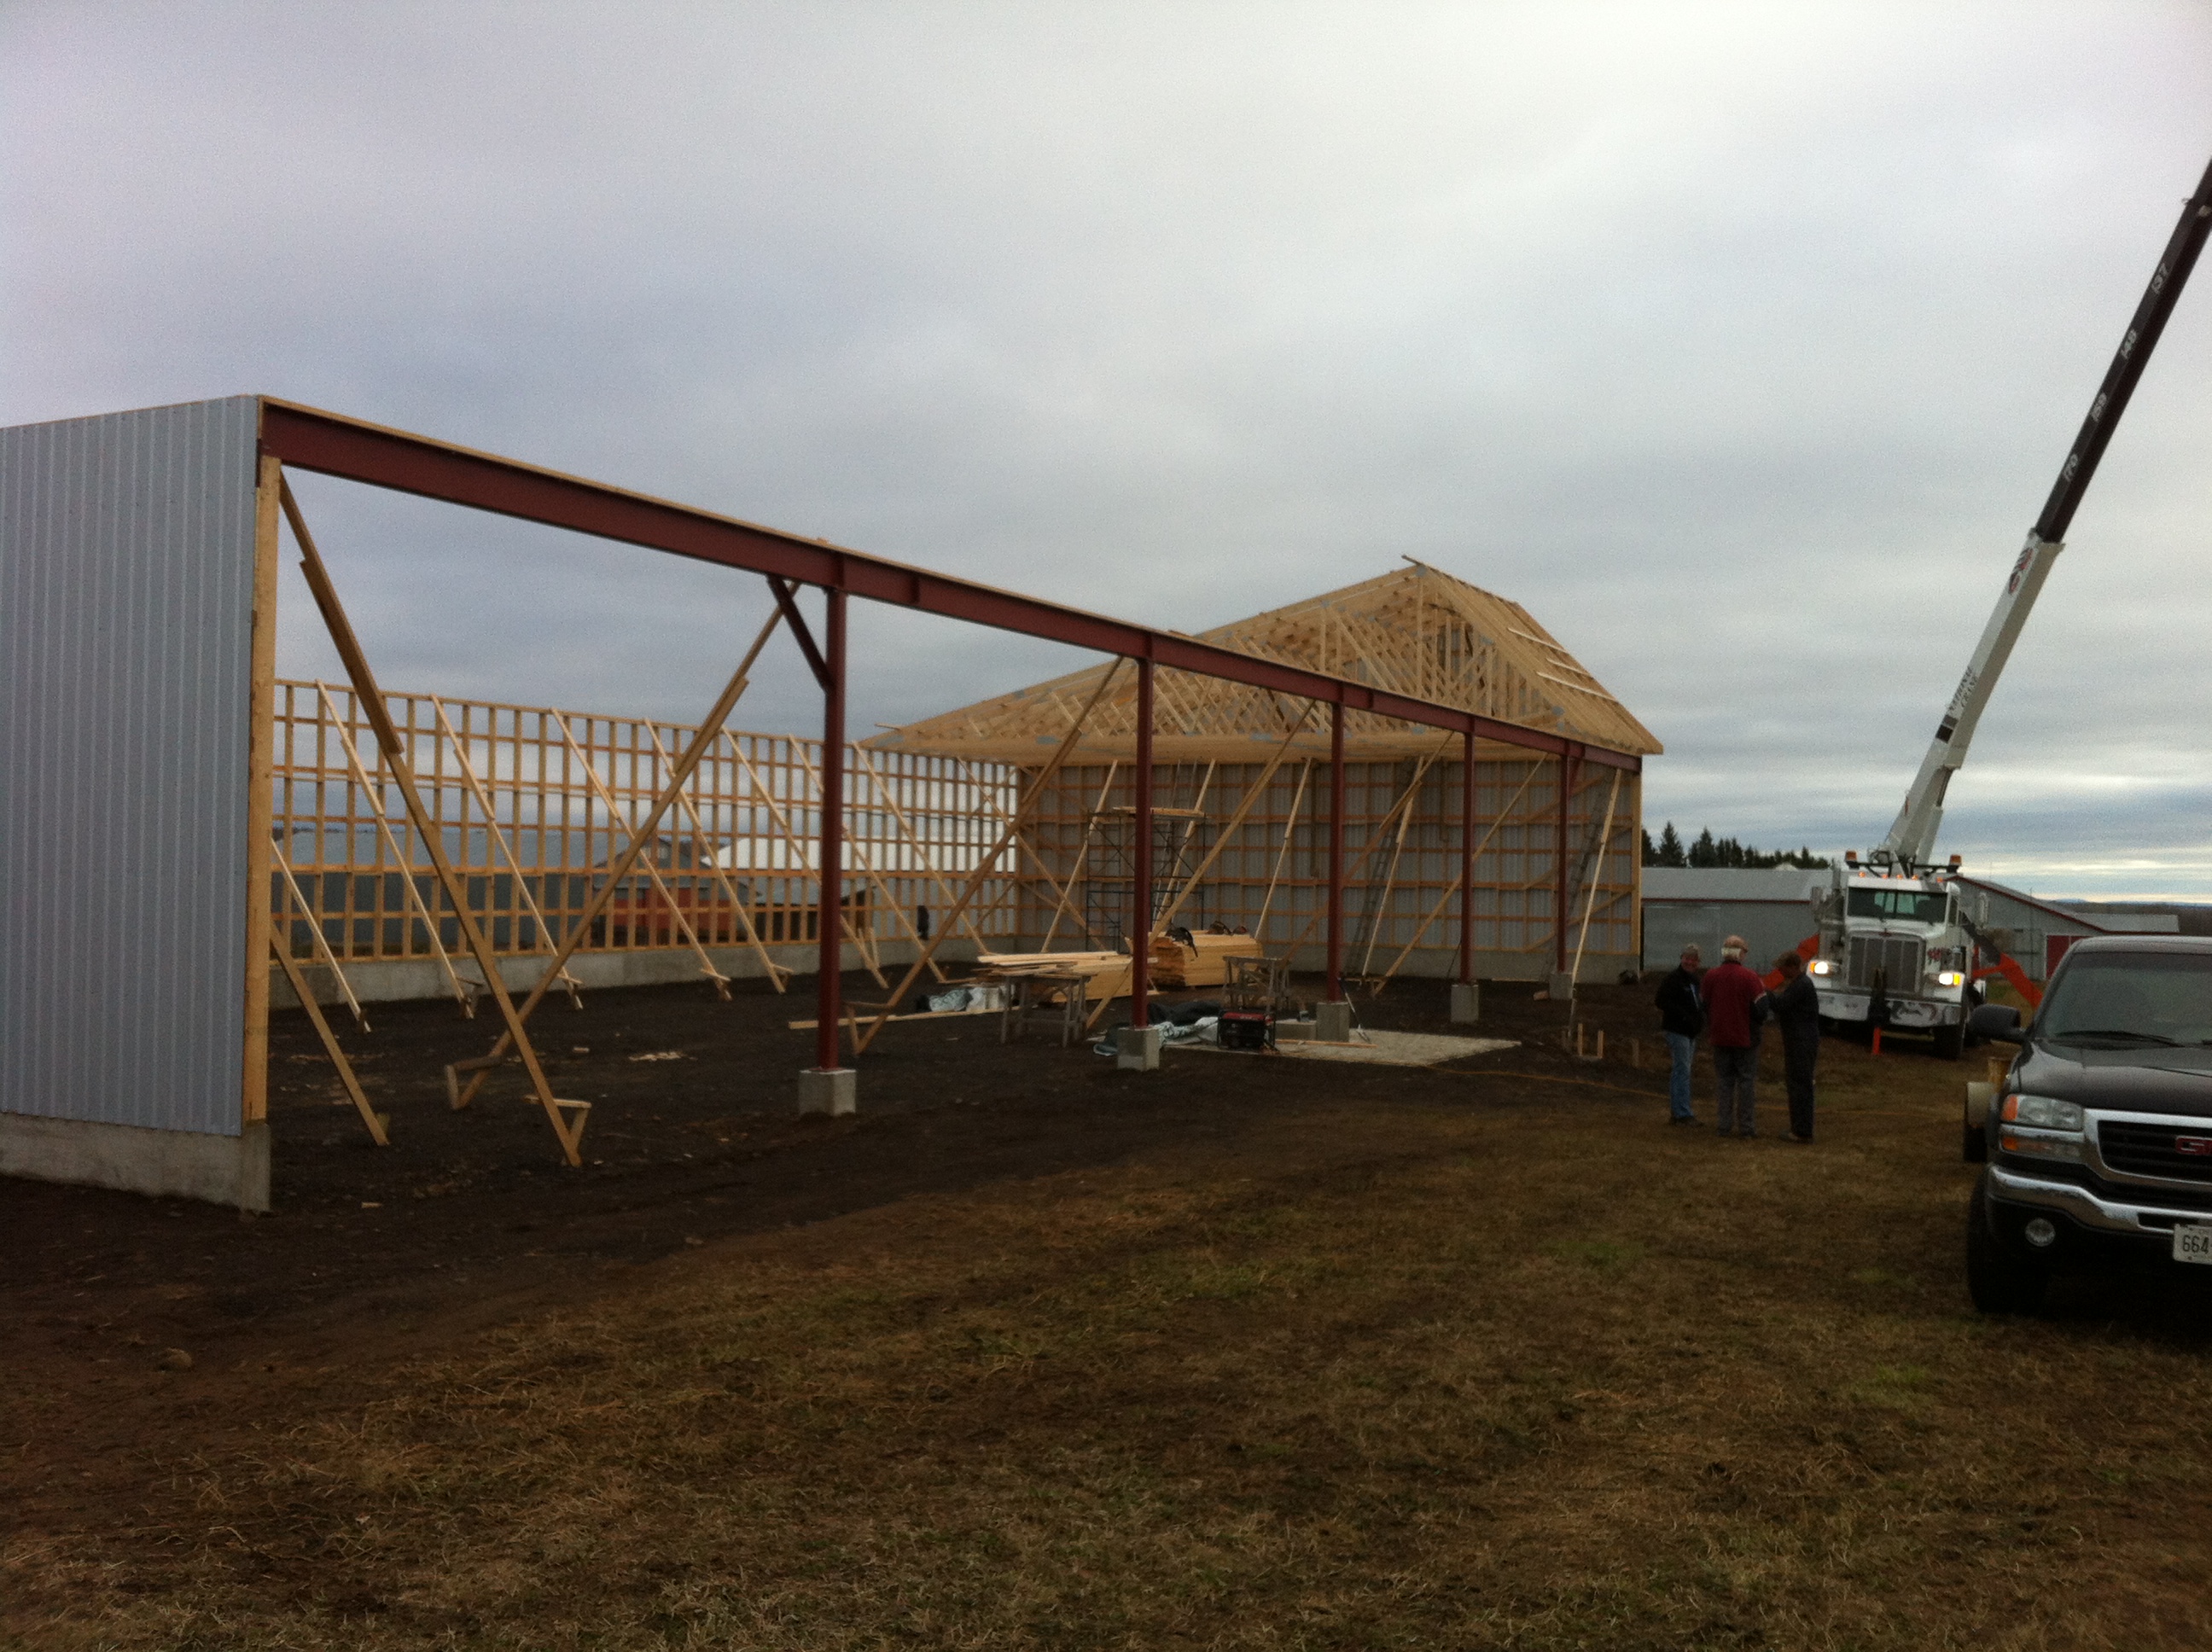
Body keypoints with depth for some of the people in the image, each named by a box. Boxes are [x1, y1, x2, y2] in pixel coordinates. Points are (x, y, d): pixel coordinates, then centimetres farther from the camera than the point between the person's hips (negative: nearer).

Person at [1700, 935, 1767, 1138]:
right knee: (1746, 1080, 5)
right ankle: (1746, 1125, 6)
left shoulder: (1710, 976, -1)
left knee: (1725, 1081, 11)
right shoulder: (1749, 978, -14)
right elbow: (1761, 1007, -14)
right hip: (1745, 1038, -3)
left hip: (1720, 1038, 3)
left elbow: (1703, 1005, 8)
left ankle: (1725, 1124, 10)